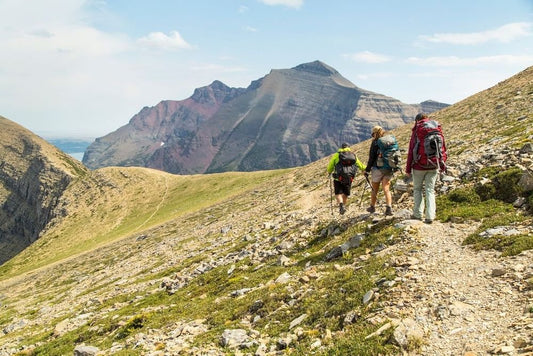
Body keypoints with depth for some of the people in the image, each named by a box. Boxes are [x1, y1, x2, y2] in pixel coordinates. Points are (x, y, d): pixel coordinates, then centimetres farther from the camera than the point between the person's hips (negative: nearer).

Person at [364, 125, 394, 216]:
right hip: (389, 169, 4)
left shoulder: (375, 142, -7)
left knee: (374, 190, 13)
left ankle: (372, 207, 30)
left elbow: (371, 157, -8)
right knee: (386, 189, 3)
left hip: (378, 168, -4)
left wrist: (367, 170, -3)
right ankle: (389, 207, -14)